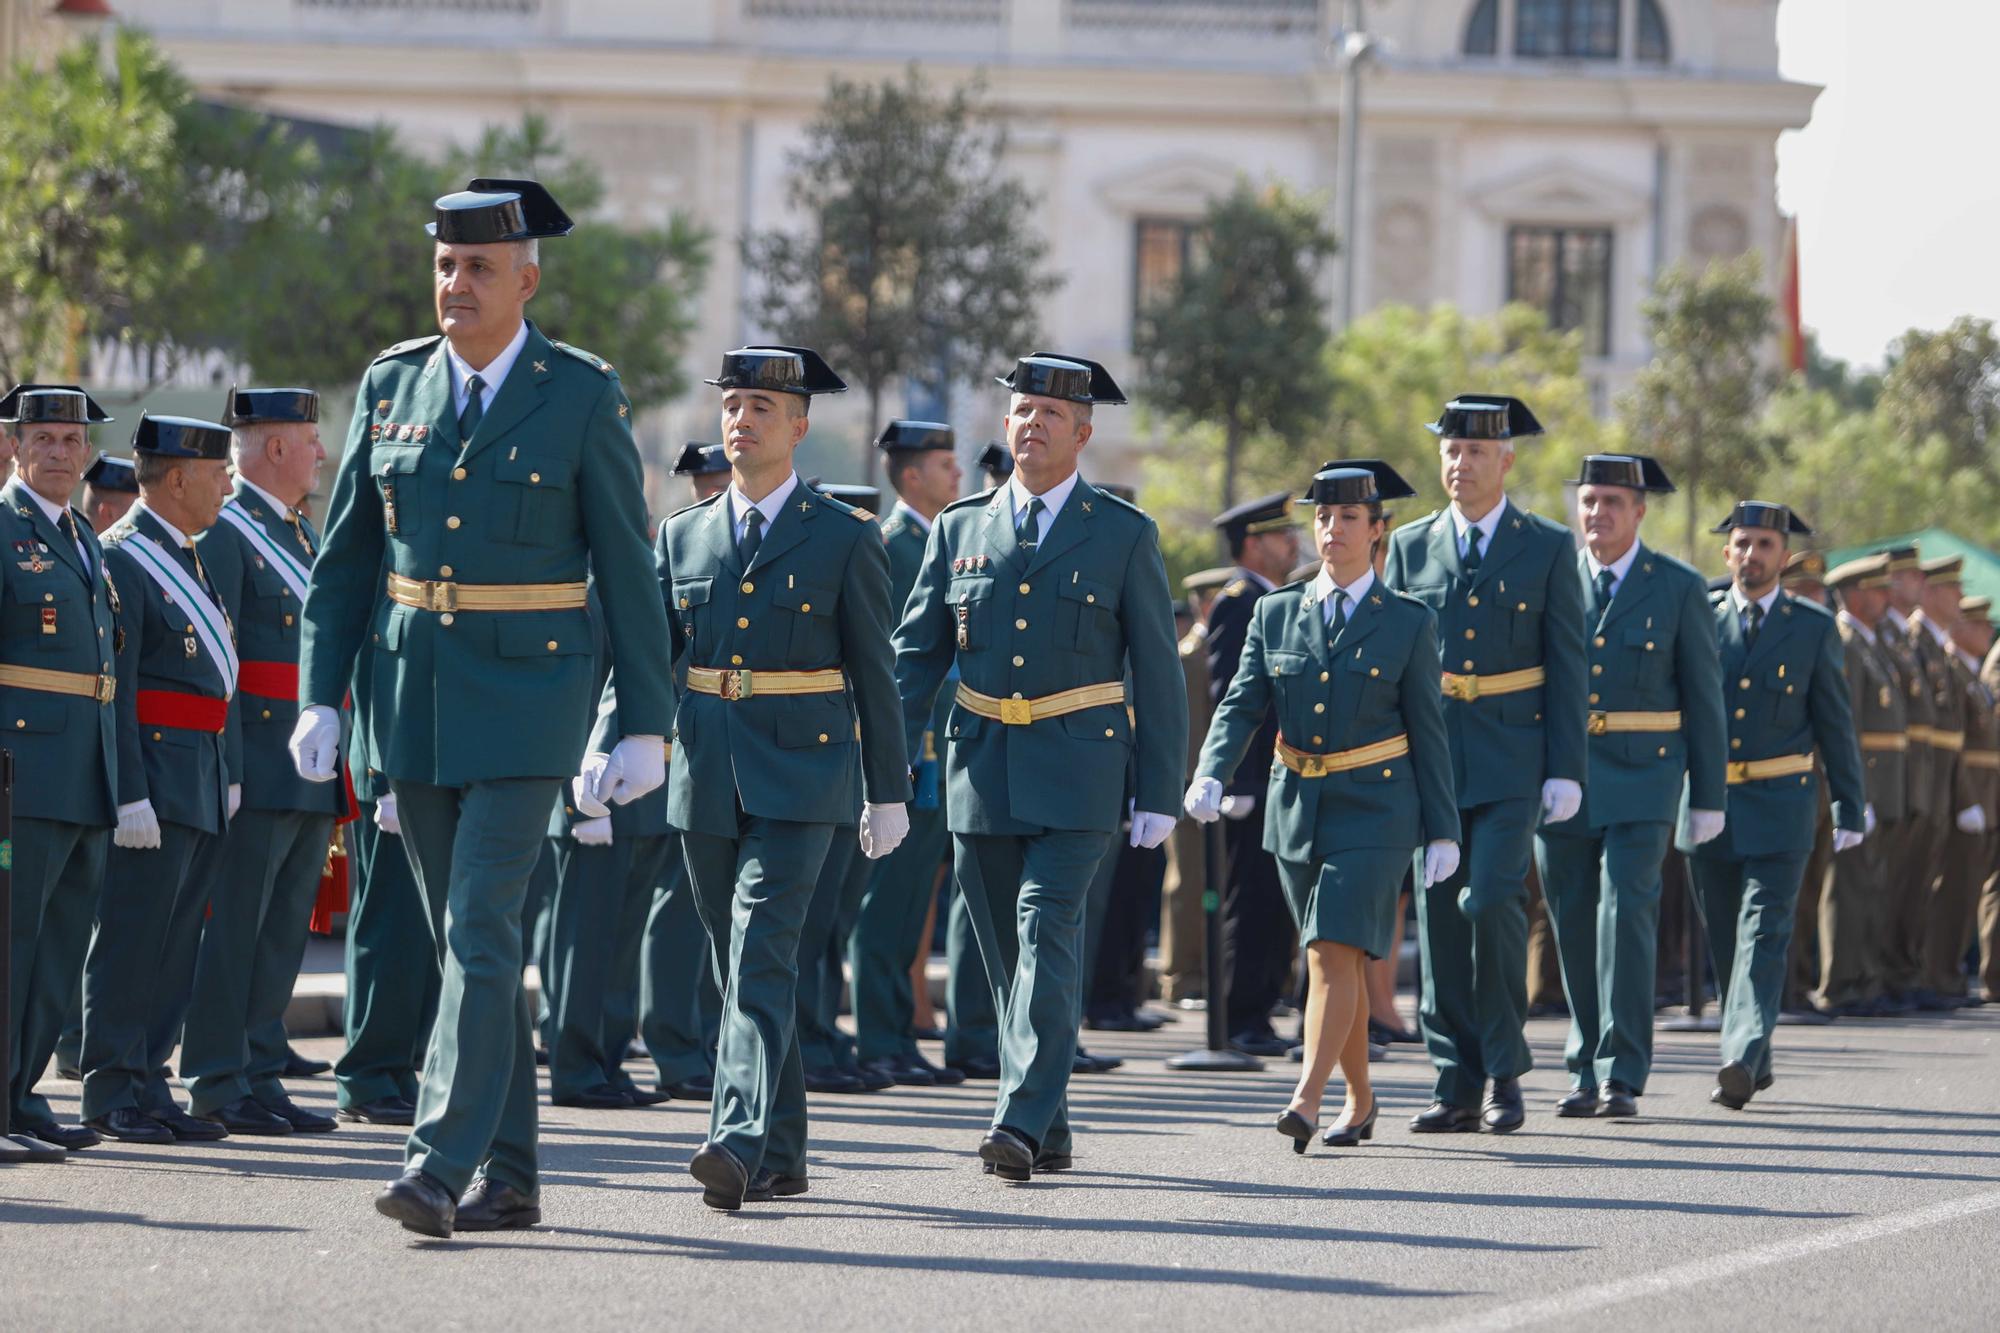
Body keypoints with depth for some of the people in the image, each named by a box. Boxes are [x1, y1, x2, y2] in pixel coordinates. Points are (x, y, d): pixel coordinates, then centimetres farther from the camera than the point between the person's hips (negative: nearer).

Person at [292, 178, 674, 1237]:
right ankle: (510, 1176, 15)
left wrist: (646, 722, -6)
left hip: (525, 694, -5)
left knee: (481, 928, -14)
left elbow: (625, 566, -3)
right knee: (470, 937, 9)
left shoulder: (583, 395, -5)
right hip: (410, 687, 5)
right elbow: (346, 554, 10)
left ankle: (442, 1167, -18)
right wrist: (319, 696, 3)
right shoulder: (392, 384, 7)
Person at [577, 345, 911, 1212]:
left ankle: (740, 1144, -27)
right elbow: (644, 652, 7)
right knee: (737, 966, 9)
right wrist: (606, 746, -9)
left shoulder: (845, 538, 1)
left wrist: (888, 793, 2)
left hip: (798, 779, -5)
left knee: (762, 954, -18)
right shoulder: (683, 537, 11)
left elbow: (873, 674, 3)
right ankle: (782, 1156, 19)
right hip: (706, 779, 5)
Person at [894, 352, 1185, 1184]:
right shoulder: (959, 530, 10)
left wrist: (1158, 796, -3)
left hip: (1074, 775, -4)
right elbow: (916, 655, 10)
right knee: (1005, 954, 7)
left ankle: (1022, 1122, -23)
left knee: (1047, 935, -17)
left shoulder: (1123, 536, 2)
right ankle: (1051, 1135, 17)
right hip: (980, 772, 4)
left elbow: (1157, 675, 3)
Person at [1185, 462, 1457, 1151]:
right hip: (1297, 809, 4)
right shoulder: (1275, 614, 7)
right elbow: (1241, 706, 0)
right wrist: (1211, 775, -18)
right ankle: (1359, 1100, 27)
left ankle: (1306, 1102, -24)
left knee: (1334, 953, -17)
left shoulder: (1409, 623, -1)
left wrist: (1443, 832, -2)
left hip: (1374, 815, -4)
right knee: (1336, 961, 13)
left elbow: (1428, 732, 0)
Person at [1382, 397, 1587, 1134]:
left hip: (1511, 760, -3)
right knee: (1440, 915, 1)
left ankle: (1505, 1072, -3)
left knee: (1493, 902, -15)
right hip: (1429, 759, 3)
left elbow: (1565, 665, 1)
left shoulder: (1548, 548, 3)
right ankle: (1458, 1085, 6)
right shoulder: (1411, 546, 10)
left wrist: (1565, 769, -6)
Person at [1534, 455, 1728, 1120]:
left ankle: (1623, 1076, -14)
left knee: (1626, 913, -15)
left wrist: (1708, 797, 1)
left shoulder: (1678, 589, 1)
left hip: (1641, 782, -3)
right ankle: (1587, 1071, 17)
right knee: (1574, 927, 6)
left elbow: (1703, 697, 4)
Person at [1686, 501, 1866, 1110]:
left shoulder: (1813, 628, 4)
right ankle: (1754, 1061, 20)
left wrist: (1849, 809, 3)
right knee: (1723, 939, 8)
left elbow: (1835, 722, 6)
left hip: (1778, 807, -3)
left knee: (1762, 934, -14)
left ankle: (1742, 1061, -24)